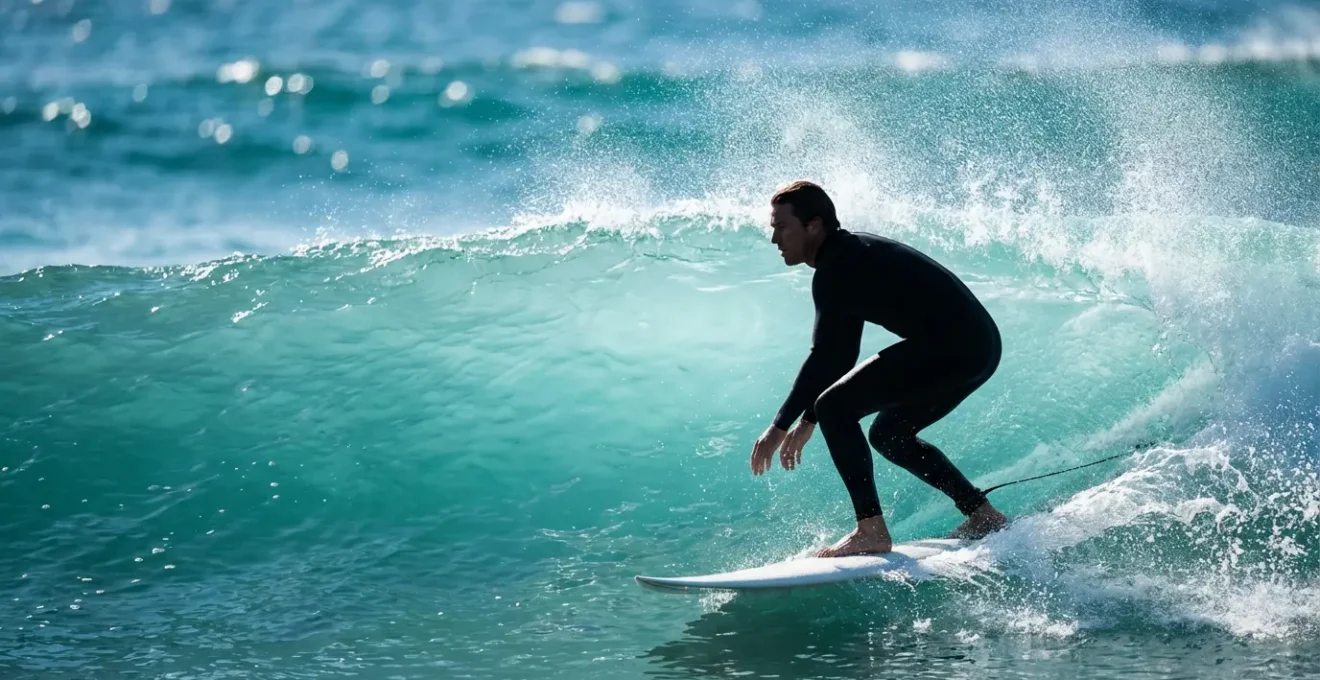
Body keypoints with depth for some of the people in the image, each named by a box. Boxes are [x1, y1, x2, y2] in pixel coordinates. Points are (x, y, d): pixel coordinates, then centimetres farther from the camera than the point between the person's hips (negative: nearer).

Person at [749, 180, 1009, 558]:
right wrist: (807, 421, 27)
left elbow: (823, 358, -16)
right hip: (979, 347, 11)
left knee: (835, 407, -10)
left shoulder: (835, 270, -11)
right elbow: (842, 355, 26)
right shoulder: (852, 259, 20)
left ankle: (871, 532, -12)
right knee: (889, 435, 22)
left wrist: (780, 426, -11)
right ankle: (984, 517, 23)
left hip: (949, 347, -10)